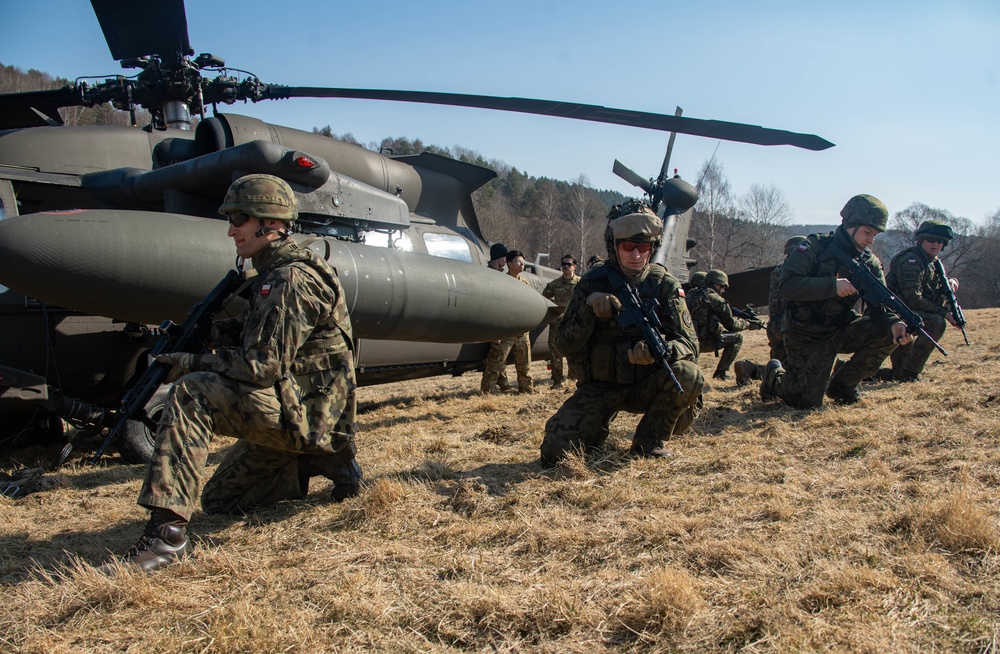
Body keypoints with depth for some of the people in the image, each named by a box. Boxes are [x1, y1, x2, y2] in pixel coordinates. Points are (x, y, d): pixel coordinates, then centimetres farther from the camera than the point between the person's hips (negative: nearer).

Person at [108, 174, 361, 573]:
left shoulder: (292, 279, -19)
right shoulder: (272, 274, 14)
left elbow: (264, 366, -24)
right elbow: (262, 339, 17)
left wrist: (190, 363, -14)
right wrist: (213, 331, -1)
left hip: (304, 410, -11)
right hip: (285, 409, 11)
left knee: (192, 394, -27)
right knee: (218, 502, 17)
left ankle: (167, 532, -28)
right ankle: (320, 461, 17)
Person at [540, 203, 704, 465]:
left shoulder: (665, 285, -4)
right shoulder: (592, 283, -4)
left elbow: (689, 344, -11)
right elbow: (564, 345, -7)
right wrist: (588, 309, -24)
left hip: (646, 385, 1)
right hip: (599, 388, 0)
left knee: (689, 375, -30)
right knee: (555, 451, -18)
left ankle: (648, 440, -6)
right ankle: (599, 432, 17)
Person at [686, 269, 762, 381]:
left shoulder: (691, 294, 16)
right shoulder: (716, 299, -6)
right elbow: (731, 324, -1)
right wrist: (749, 324, 16)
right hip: (703, 342, -7)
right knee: (737, 338, 8)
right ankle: (721, 372, 9)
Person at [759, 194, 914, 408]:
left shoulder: (870, 263, 1)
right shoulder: (814, 247, -14)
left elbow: (880, 305, -6)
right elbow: (787, 285, -26)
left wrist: (895, 323, -28)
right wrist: (833, 285, -33)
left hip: (841, 330, 6)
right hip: (806, 336, -5)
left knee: (887, 333, -18)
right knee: (806, 402, -12)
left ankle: (842, 385, 2)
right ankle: (775, 374, 23)